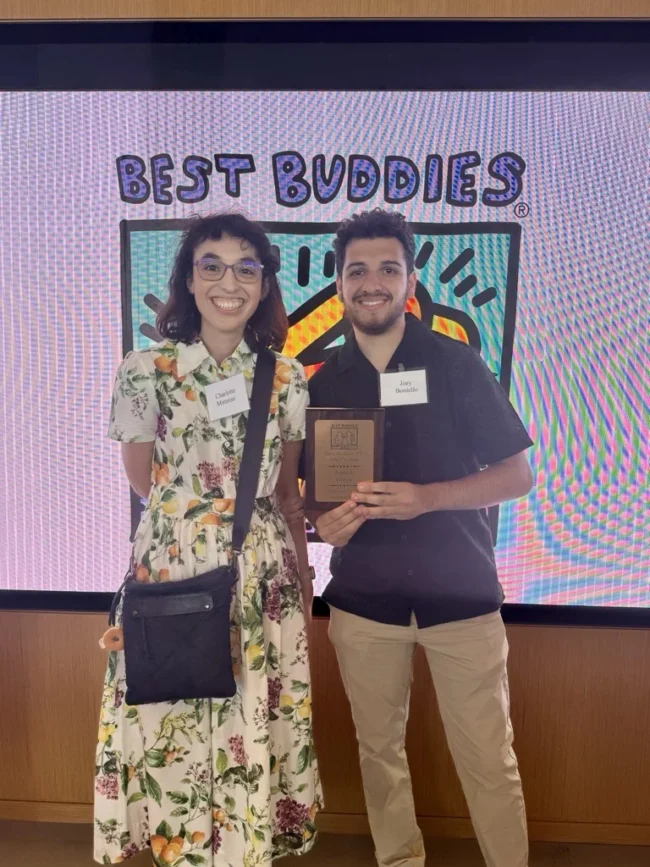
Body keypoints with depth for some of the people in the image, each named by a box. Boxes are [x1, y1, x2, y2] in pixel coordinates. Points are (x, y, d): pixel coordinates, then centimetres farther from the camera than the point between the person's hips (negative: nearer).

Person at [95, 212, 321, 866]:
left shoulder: (287, 379, 3)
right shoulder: (144, 371, -4)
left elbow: (287, 495, 9)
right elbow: (147, 485, 3)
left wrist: (304, 582, 11)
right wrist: (238, 499, 6)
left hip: (265, 575, 2)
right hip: (174, 571, -2)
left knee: (258, 724, 11)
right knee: (178, 725, 7)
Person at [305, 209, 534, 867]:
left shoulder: (455, 363, -5)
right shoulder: (323, 382, 3)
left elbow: (517, 474, -5)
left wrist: (426, 497, -21)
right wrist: (323, 522, -12)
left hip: (460, 592, -2)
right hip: (363, 598, 3)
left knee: (488, 760, 6)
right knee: (379, 749, 16)